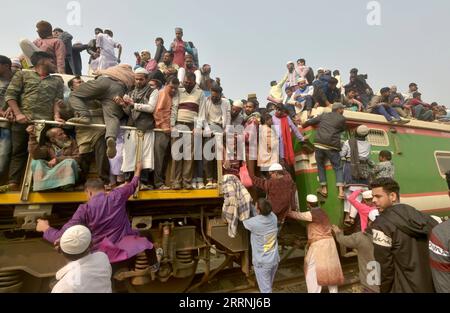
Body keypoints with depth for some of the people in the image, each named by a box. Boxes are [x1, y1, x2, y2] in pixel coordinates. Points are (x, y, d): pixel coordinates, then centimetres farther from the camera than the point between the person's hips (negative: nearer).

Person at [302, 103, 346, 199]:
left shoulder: (324, 115, 17)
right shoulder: (342, 118, 10)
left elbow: (310, 122, 20)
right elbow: (343, 129, 24)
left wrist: (303, 125, 39)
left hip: (319, 145, 2)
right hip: (332, 147, -2)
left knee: (320, 165, 18)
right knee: (338, 168, 7)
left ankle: (324, 189, 17)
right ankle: (341, 191, -7)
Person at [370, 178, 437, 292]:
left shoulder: (382, 224, -20)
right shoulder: (423, 217, 1)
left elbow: (384, 265, -17)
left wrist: (384, 289, -2)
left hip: (406, 288, -6)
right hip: (433, 285, 6)